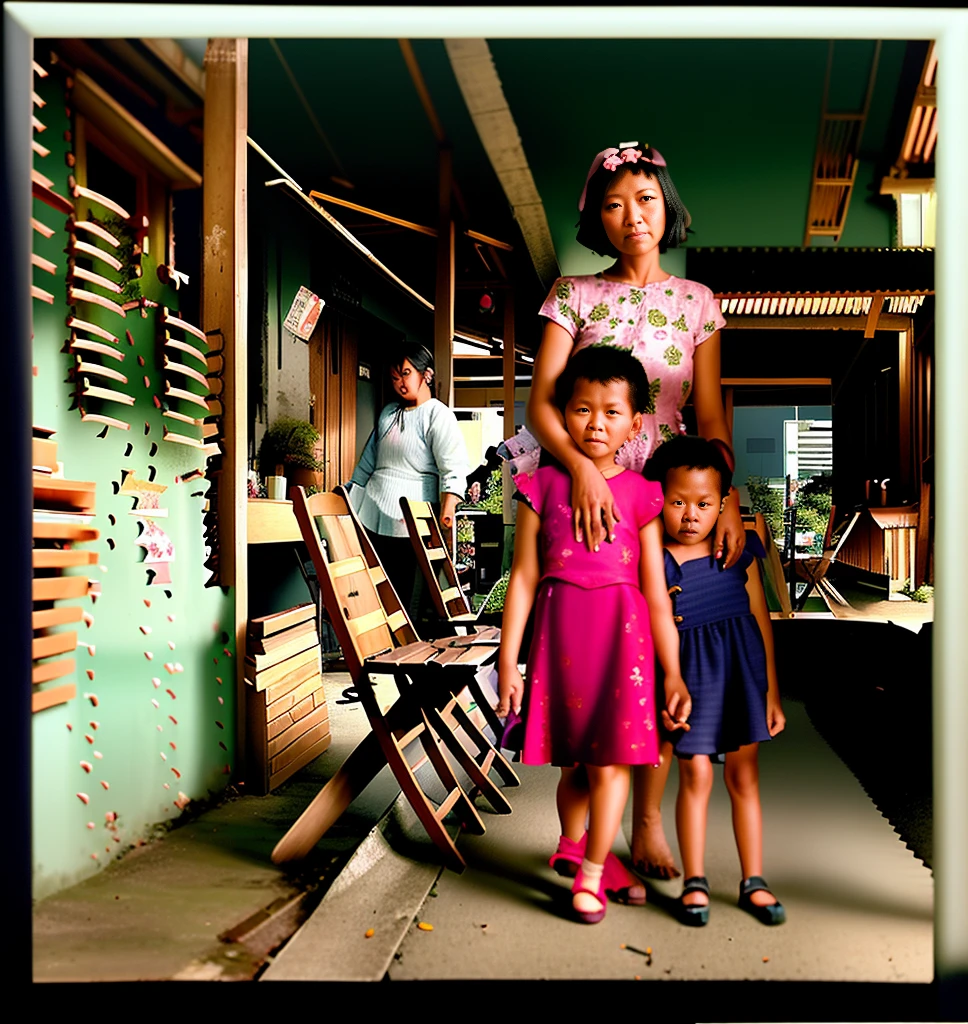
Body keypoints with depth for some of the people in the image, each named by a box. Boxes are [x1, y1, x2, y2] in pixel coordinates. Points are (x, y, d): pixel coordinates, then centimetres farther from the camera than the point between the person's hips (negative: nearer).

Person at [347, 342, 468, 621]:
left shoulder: (437, 415, -3)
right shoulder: (388, 413, 20)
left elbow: (453, 468, -14)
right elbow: (368, 462, 28)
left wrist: (447, 511, -26)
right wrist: (349, 495, 23)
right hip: (372, 518, 7)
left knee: (404, 596, -5)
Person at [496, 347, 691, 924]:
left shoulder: (641, 494, 2)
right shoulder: (545, 486, 3)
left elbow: (656, 593, 1)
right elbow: (524, 578, 3)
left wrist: (675, 675, -1)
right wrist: (508, 660, 0)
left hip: (621, 629, -1)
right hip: (560, 627, 1)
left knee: (611, 756, -4)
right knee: (574, 760, 12)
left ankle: (589, 873, 12)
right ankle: (574, 845, 38)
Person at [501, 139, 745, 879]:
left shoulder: (697, 301, 11)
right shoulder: (573, 296, 6)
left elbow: (712, 415, 6)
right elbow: (540, 403, -5)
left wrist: (728, 496, -9)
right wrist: (580, 465, -23)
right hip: (584, 483, -1)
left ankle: (648, 821, 12)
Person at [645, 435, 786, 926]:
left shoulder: (738, 552, 1)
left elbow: (761, 620, 7)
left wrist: (771, 691, 8)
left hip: (741, 667, 2)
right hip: (689, 670, -2)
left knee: (744, 775, 10)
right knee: (695, 775, 0)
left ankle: (753, 881, 22)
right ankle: (694, 882, 16)